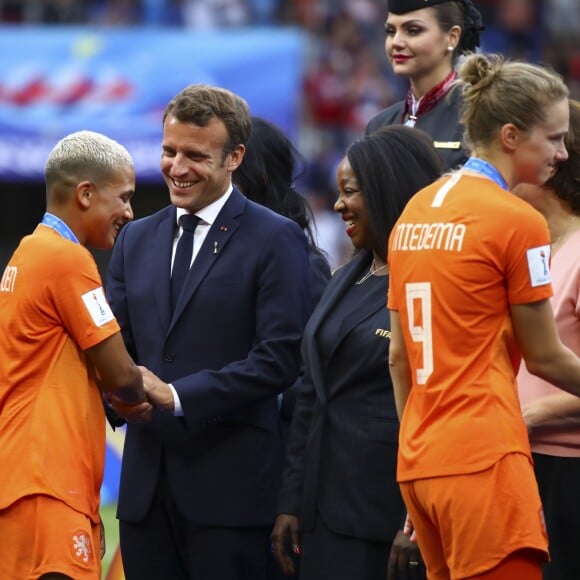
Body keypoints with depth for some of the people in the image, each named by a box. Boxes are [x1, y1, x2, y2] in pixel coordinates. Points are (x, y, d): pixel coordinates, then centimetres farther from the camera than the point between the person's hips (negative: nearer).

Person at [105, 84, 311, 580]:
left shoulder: (275, 239, -4)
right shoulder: (136, 239, 16)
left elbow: (281, 357, -12)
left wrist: (178, 395, -15)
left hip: (229, 483, -5)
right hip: (147, 481, 5)